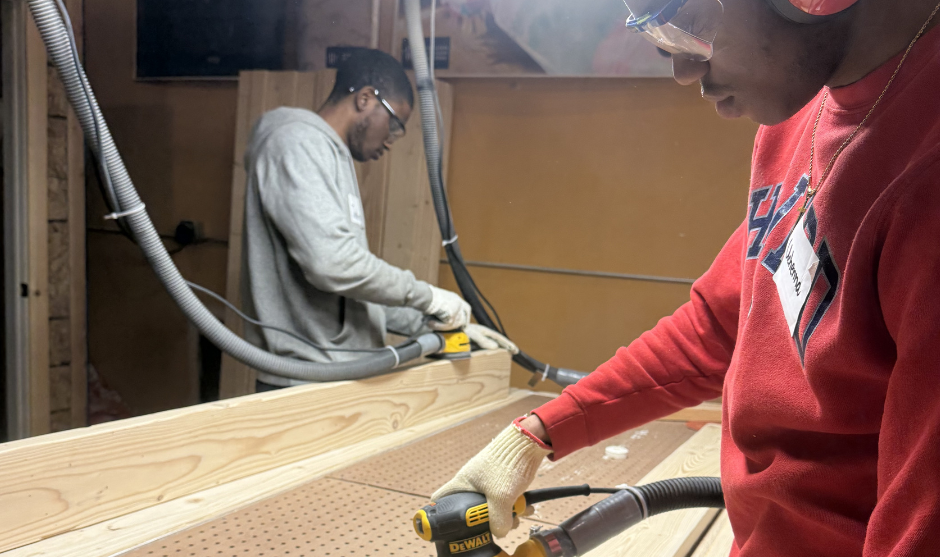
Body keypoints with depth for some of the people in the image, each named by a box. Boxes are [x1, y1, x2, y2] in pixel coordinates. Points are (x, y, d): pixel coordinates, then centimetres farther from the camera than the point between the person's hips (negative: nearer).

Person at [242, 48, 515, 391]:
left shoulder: (334, 156, 21)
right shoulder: (297, 143, -10)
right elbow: (332, 261, -26)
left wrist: (430, 322, 16)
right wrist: (426, 296, -14)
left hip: (343, 376, 9)